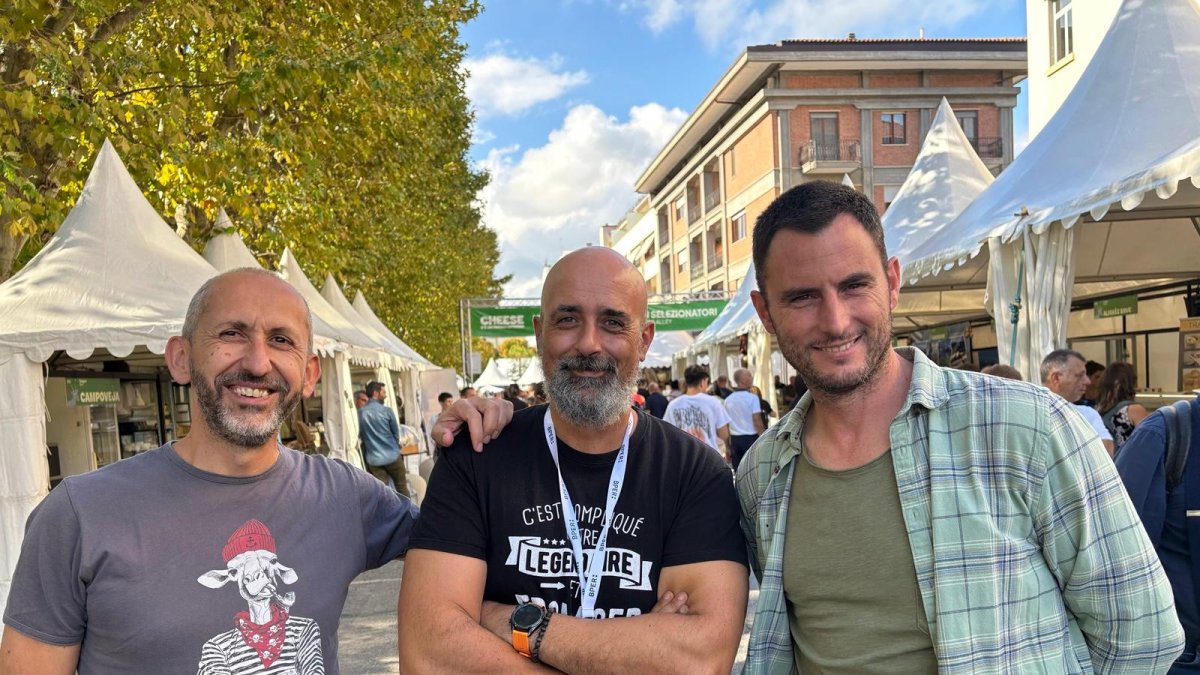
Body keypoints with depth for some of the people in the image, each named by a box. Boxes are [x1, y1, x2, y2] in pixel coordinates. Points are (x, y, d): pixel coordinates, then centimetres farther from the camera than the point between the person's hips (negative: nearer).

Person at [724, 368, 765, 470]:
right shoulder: (752, 397, -9)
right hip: (750, 438, -5)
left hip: (734, 439, 5)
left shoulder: (728, 400, 6)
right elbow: (757, 422, -13)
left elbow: (726, 424, 9)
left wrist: (728, 446, 16)